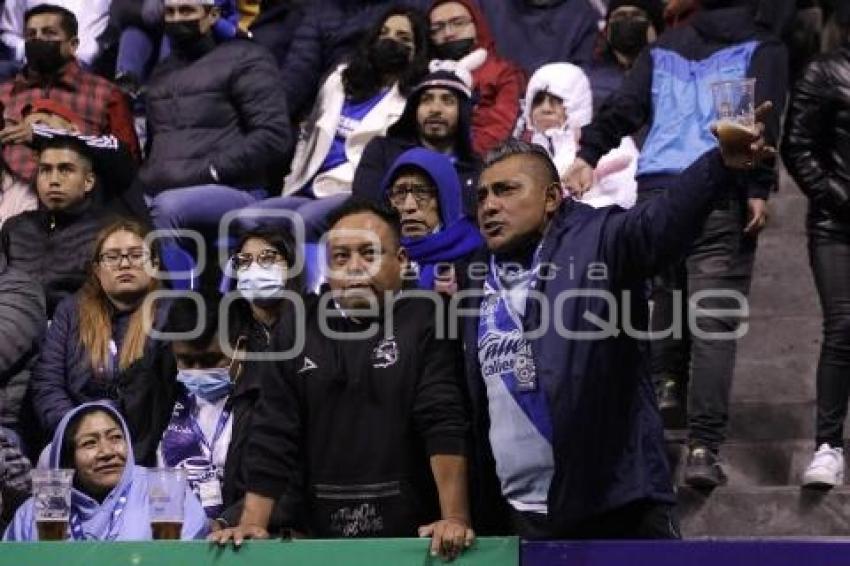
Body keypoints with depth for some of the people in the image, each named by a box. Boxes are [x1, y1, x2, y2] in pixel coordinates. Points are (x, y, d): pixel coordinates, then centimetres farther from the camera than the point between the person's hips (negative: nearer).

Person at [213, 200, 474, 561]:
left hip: (412, 540, -4)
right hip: (322, 540, 4)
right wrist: (251, 525, -6)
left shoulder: (427, 324, -4)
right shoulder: (301, 334, 8)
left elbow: (444, 423, -15)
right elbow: (273, 438, 5)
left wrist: (455, 518, -25)